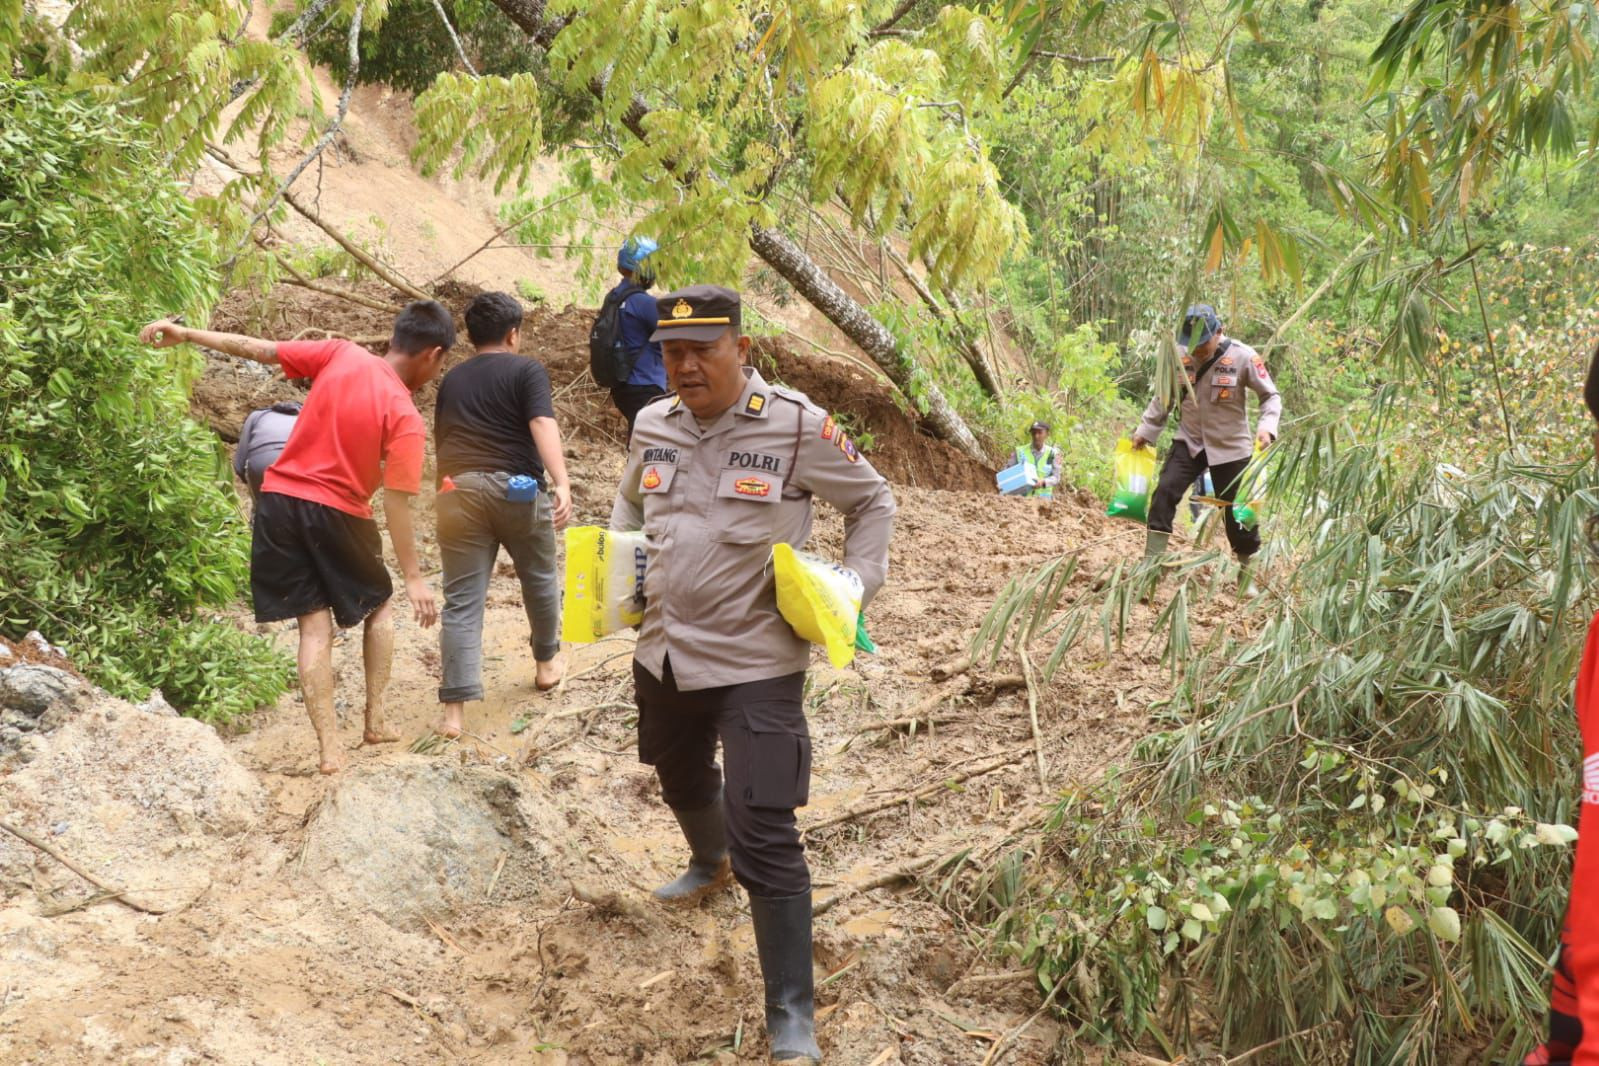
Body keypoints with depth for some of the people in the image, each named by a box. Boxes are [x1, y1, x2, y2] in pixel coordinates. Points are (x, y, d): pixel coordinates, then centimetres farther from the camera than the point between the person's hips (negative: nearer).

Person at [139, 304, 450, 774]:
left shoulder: (339, 355, -2)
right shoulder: (405, 417, -13)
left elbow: (257, 349, 1)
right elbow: (395, 502, -16)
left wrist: (186, 334, 11)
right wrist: (414, 578, -11)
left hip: (279, 501, 4)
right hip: (336, 515, -4)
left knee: (314, 626, 6)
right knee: (379, 606, 22)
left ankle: (330, 750, 2)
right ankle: (375, 721, 19)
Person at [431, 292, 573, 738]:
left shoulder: (451, 380, 19)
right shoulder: (526, 370, 2)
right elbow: (543, 424, -13)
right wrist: (562, 484, -23)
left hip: (458, 489, 3)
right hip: (517, 488, -3)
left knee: (461, 600, 1)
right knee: (539, 578, 23)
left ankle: (454, 710, -7)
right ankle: (546, 662, 42)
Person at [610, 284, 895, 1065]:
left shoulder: (798, 427, -14)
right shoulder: (652, 426, 1)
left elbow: (872, 501, 1)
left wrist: (857, 584, -10)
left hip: (757, 665, -6)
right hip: (663, 652, 6)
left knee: (764, 838, -12)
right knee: (680, 778, 30)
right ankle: (708, 863, 66)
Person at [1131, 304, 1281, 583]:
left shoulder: (1243, 357, -15)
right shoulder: (1180, 357, -7)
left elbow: (1271, 396, -6)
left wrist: (1267, 427, -23)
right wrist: (1145, 431, 9)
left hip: (1230, 447, -2)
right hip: (1189, 442, 2)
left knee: (1237, 510, 6)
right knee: (1165, 491, -17)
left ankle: (1247, 574, 23)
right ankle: (1151, 562, -13)